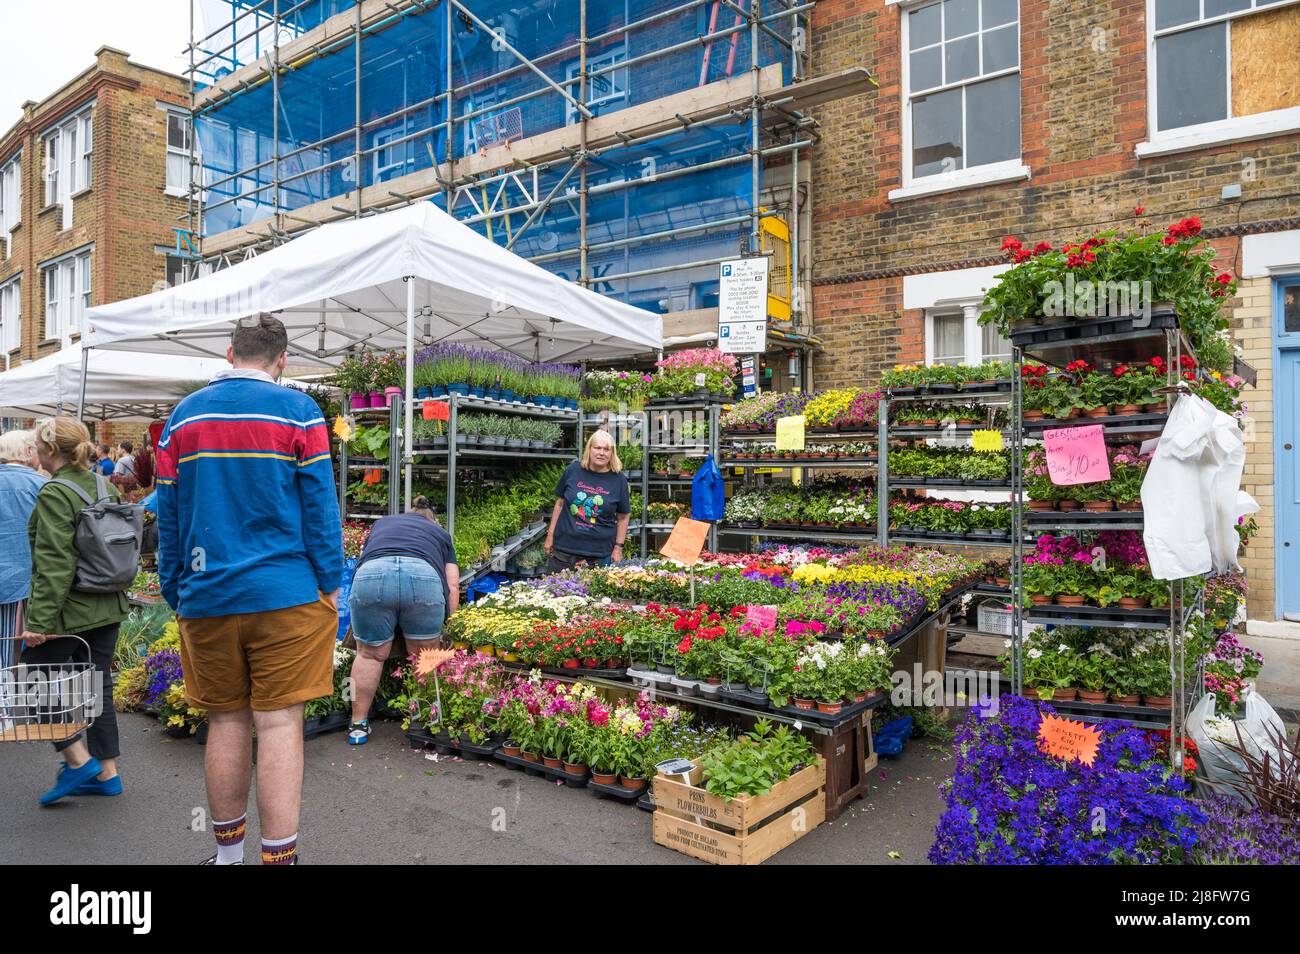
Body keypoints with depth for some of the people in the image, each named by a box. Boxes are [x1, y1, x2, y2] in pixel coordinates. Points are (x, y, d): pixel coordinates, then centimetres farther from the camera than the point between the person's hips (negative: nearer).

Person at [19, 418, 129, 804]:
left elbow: (55, 563, -20)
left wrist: (39, 620, -19)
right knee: (98, 687, 13)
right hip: (109, 608, 8)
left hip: (69, 610, -8)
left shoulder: (55, 493, -15)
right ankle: (107, 772, 19)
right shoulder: (106, 488, 9)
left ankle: (79, 760, 7)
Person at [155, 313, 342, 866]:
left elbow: (168, 517, 10)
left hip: (206, 598, 4)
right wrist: (330, 585, 0)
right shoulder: (298, 412, -5)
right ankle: (279, 855, 6)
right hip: (286, 596, -3)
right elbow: (320, 507, -7)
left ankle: (229, 852, 28)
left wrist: (175, 594, 17)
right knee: (279, 724, 1)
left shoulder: (182, 416, 7)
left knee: (226, 722, 14)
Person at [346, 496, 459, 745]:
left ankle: (358, 724, 25)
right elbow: (452, 587, 23)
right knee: (423, 655, 16)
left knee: (370, 654, 16)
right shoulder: (441, 533, 35)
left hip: (371, 574, 1)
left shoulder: (381, 523, 40)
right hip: (424, 575, -1)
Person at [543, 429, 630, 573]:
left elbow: (623, 517, 5)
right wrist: (550, 534, 9)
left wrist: (618, 547, 2)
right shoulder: (573, 470, 1)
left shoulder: (619, 479, -1)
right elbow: (560, 503, 10)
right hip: (563, 548, 1)